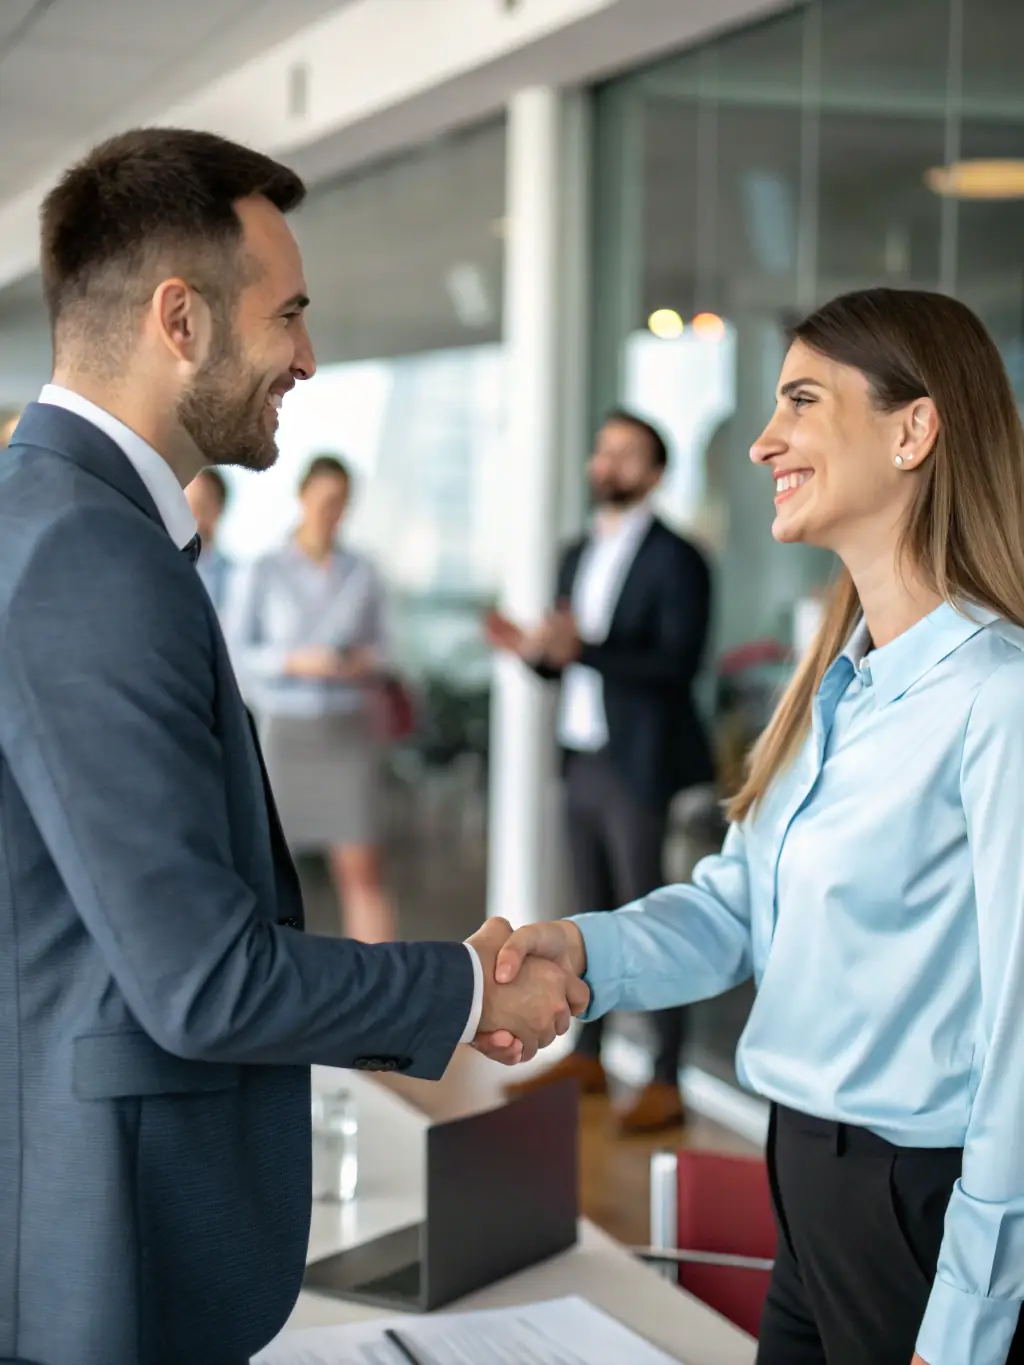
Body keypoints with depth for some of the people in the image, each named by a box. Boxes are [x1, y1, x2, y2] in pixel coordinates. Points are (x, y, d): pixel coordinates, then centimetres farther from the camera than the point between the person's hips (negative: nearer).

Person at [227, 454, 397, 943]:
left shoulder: (362, 572, 3)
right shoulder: (264, 572, -3)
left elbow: (377, 645, 11)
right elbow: (236, 652, -4)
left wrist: (368, 664, -13)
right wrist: (295, 662, -20)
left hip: (348, 732, 1)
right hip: (284, 732, -1)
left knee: (361, 869, -6)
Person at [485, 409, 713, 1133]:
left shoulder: (676, 559, -8)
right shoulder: (580, 556, 16)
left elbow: (678, 665, -18)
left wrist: (583, 650, -27)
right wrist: (533, 649, -2)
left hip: (644, 768, -7)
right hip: (584, 761, 8)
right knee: (594, 917, 14)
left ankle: (666, 1082, 4)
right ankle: (587, 1057, 24)